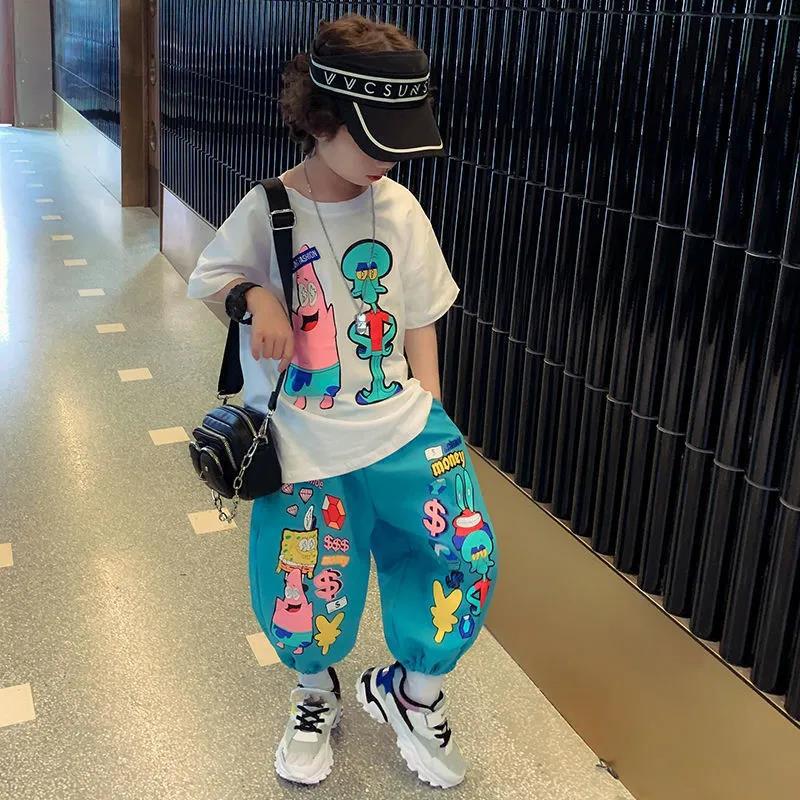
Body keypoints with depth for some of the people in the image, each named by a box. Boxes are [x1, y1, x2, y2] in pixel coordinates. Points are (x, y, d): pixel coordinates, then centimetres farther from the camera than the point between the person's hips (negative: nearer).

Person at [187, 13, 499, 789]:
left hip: (400, 424, 2)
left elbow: (418, 323, 4)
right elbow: (209, 282, 4)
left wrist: (429, 416, 3)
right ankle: (316, 696, 42)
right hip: (304, 443, -2)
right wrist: (254, 295, -18)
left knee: (465, 558, -7)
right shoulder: (265, 213, -11)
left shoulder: (400, 210, -4)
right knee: (305, 602, 5)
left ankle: (411, 692, 22)